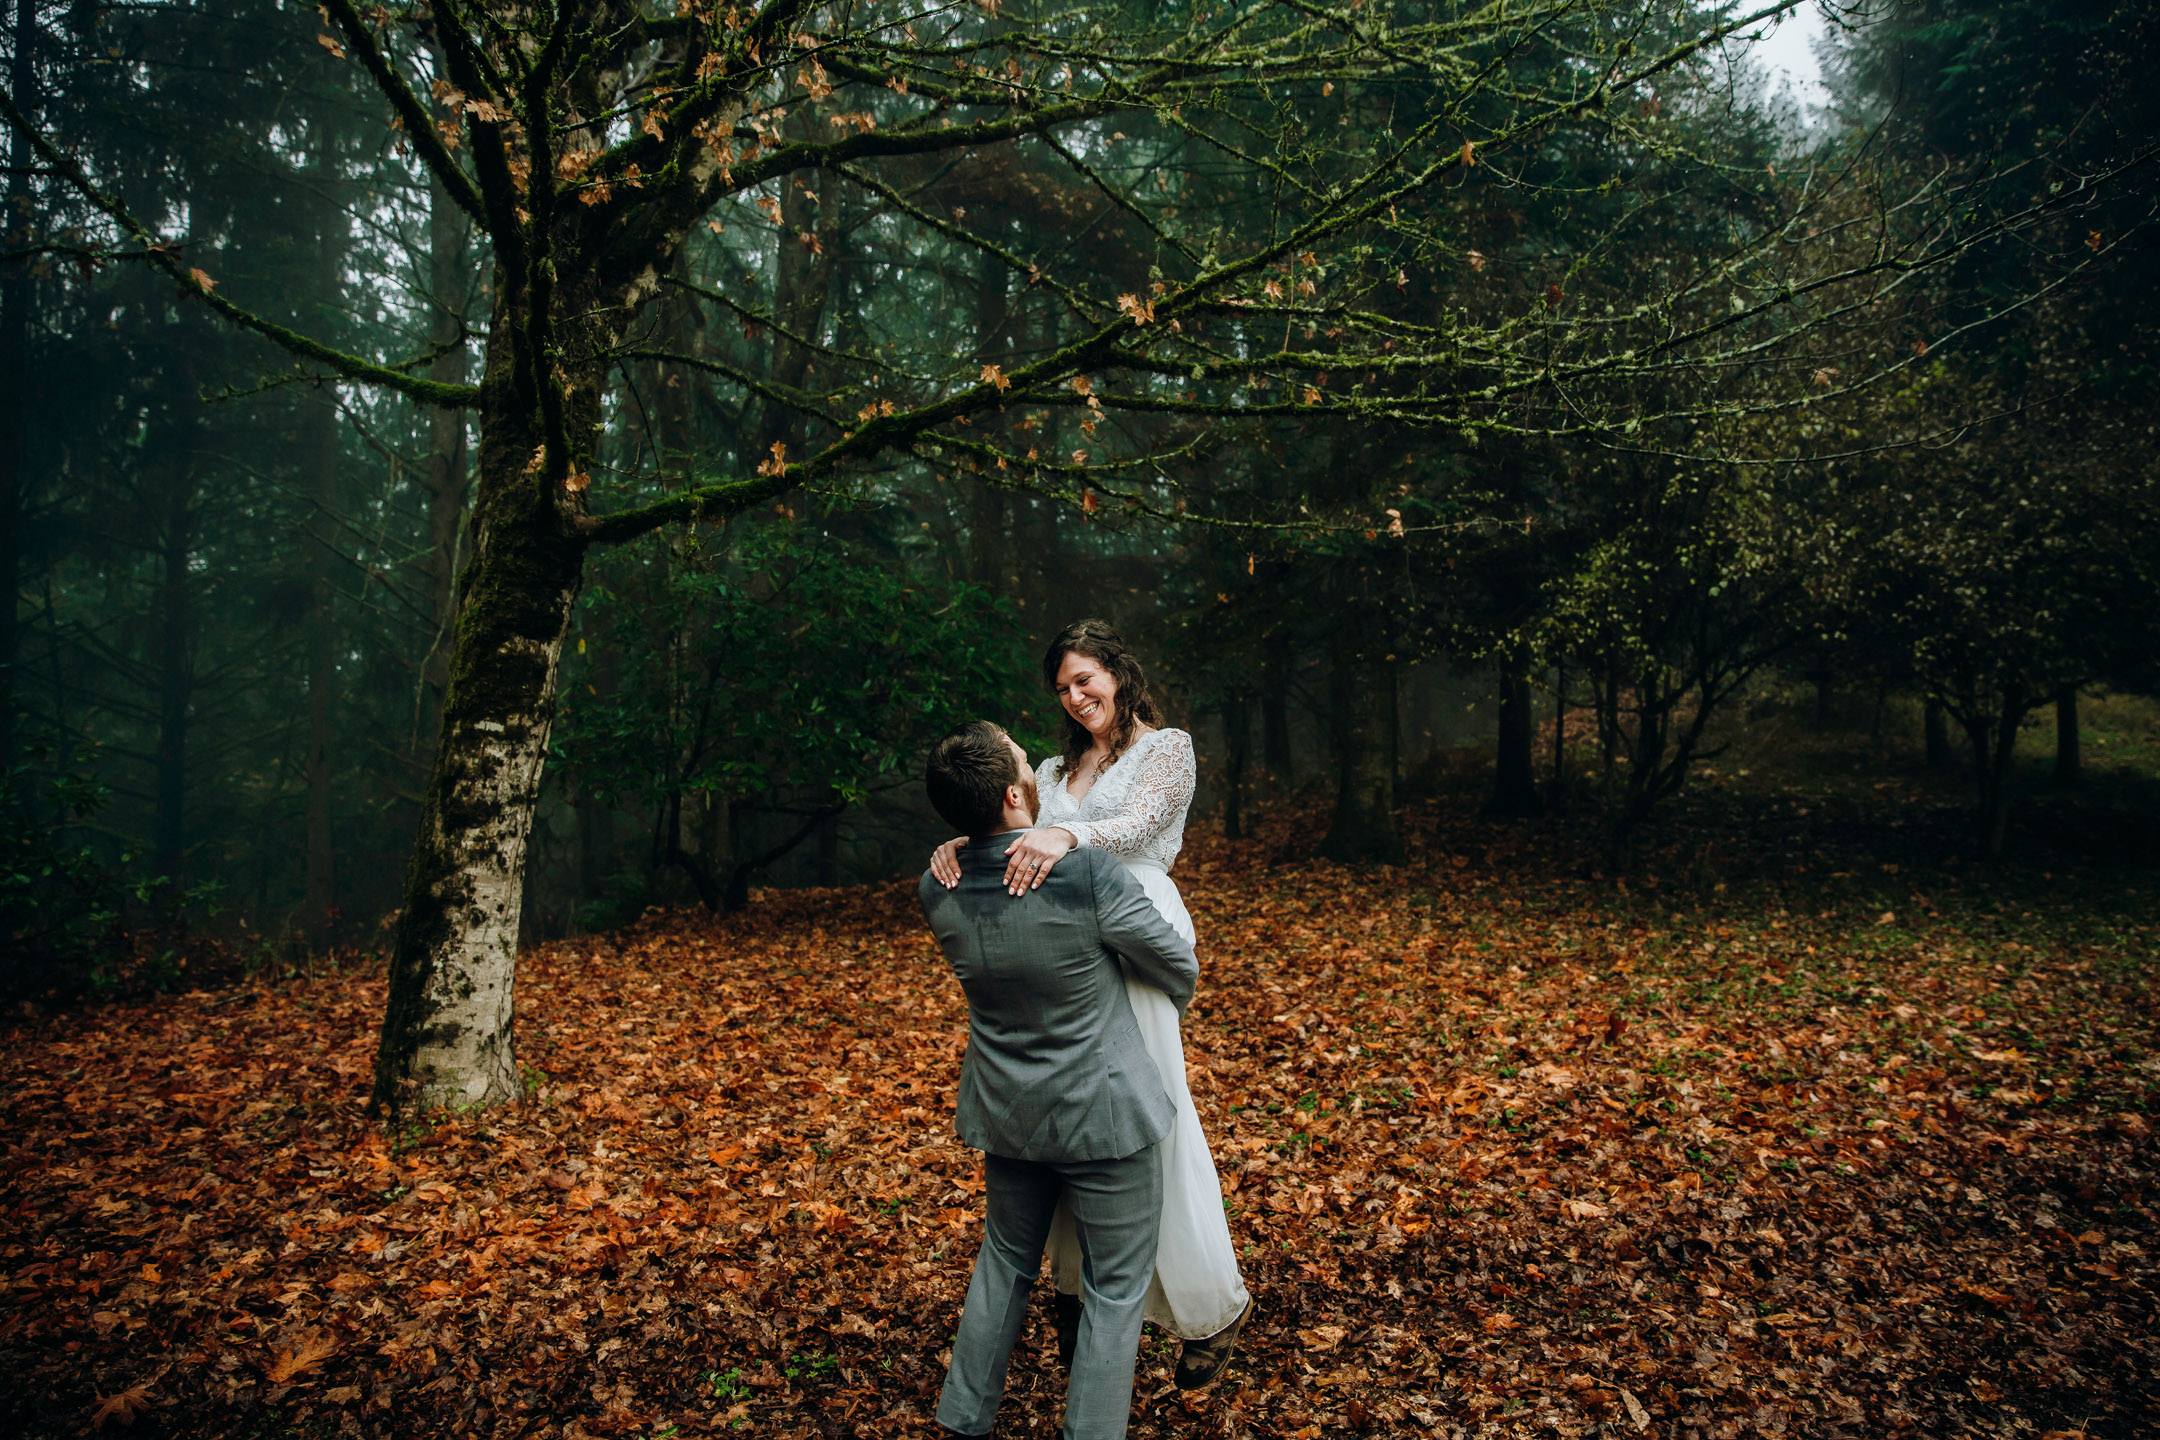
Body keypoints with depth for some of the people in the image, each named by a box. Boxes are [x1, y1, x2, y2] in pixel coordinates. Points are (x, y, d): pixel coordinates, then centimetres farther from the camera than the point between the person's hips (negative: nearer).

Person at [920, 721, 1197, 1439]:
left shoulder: (938, 893, -10)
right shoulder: (1091, 876, -25)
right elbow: (1179, 968, -10)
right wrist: (1163, 1011, 13)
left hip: (1006, 1114, 6)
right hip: (1103, 1115, -5)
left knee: (1004, 1264, 25)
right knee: (1115, 1291, 12)